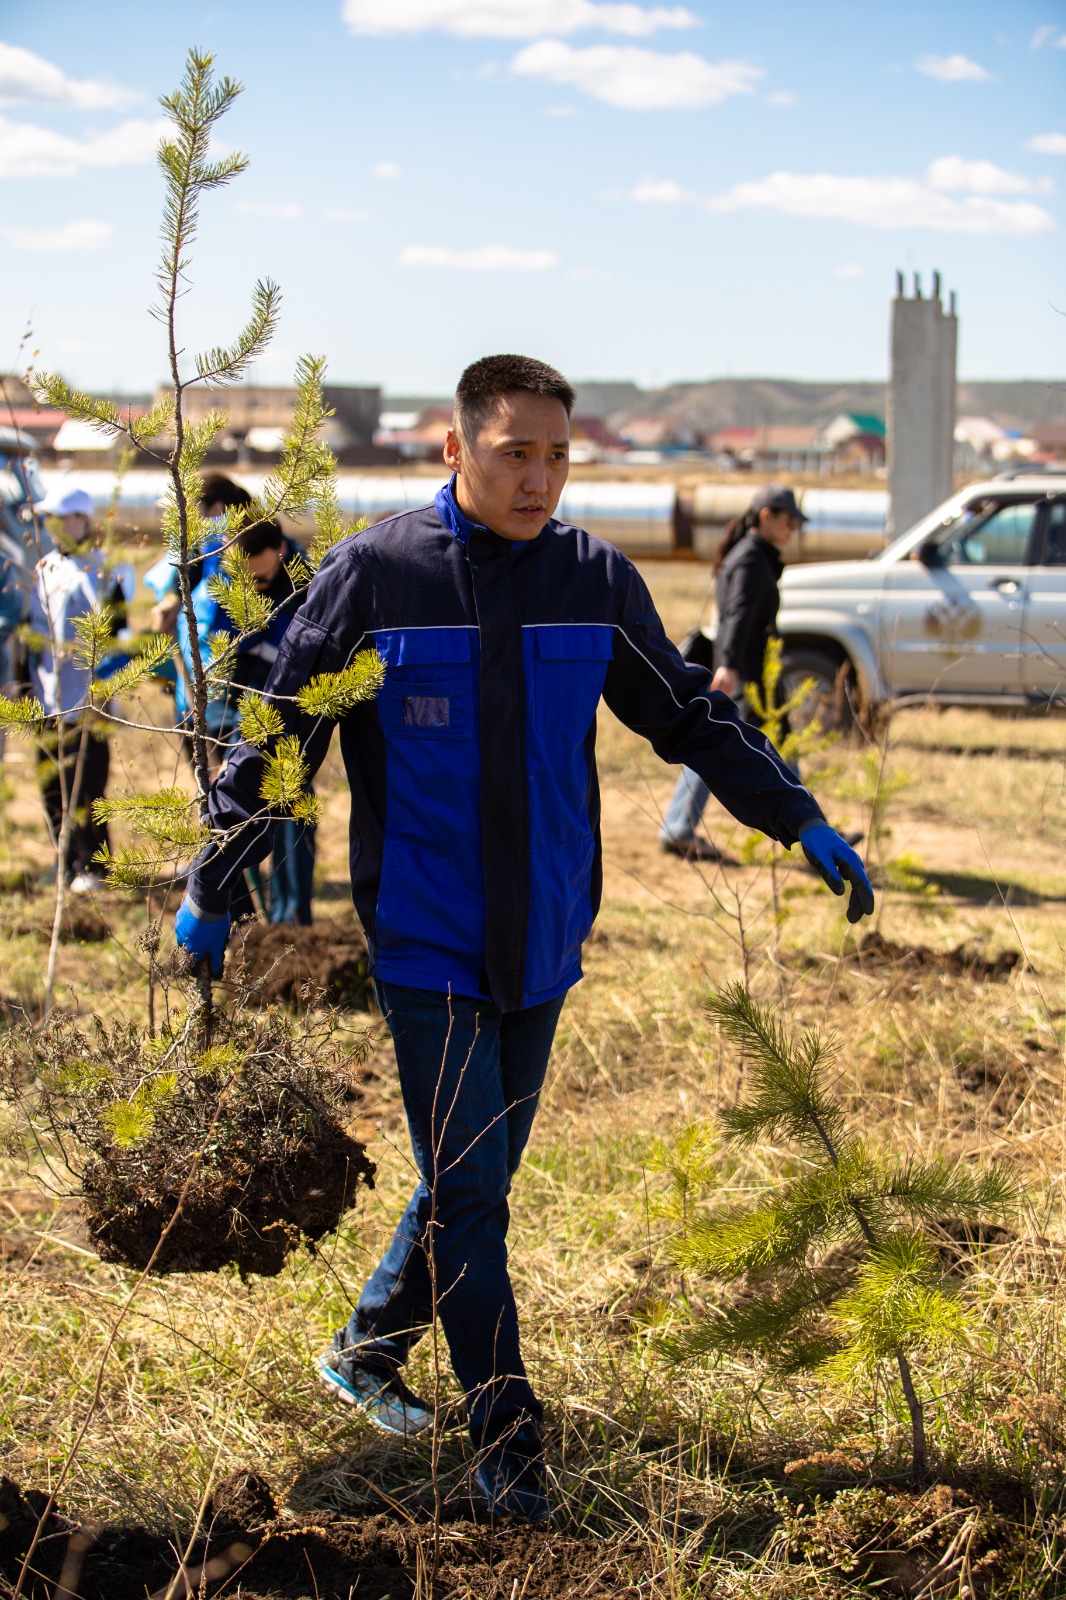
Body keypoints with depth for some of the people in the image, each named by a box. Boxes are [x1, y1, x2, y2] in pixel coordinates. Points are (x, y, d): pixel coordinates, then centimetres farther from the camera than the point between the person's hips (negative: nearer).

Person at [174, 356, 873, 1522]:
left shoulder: (596, 581, 1)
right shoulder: (372, 575, -8)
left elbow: (690, 716, 11)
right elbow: (278, 736, -2)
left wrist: (801, 822, 4)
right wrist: (212, 886, -1)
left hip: (541, 943, 4)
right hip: (426, 943, -4)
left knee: (483, 1175, 14)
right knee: (467, 1189, -6)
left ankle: (366, 1352, 35)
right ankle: (508, 1444, 5)